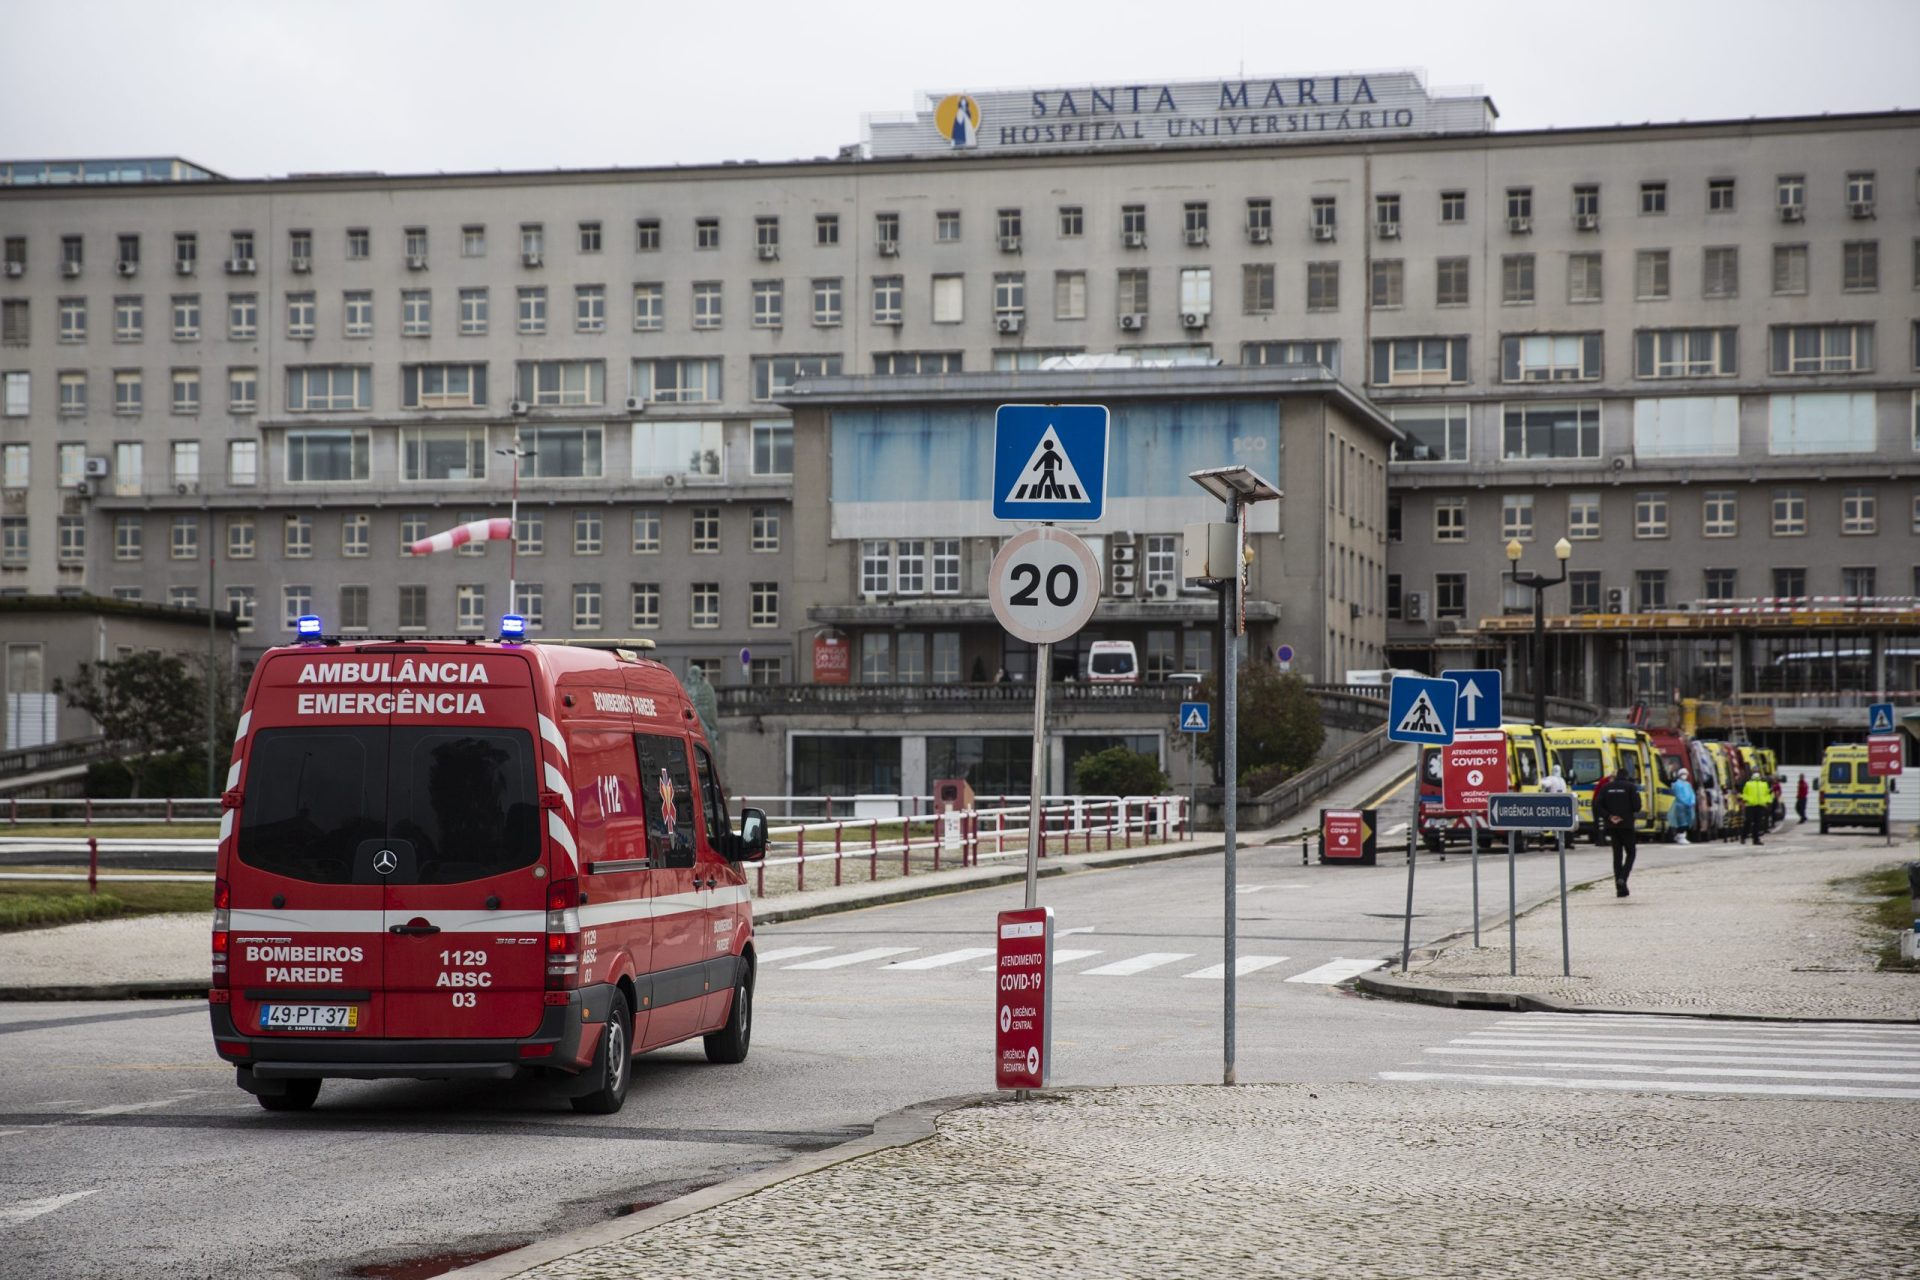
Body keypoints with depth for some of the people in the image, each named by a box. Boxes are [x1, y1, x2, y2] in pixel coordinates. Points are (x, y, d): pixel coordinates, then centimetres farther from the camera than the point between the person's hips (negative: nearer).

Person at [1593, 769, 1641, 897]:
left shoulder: (1606, 787, 7)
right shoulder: (1631, 787, -4)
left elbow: (1597, 805, -4)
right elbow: (1637, 806, -12)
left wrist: (1609, 816, -6)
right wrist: (1627, 811, 7)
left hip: (1611, 825, 4)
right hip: (1626, 825, -4)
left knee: (1617, 855, 10)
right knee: (1630, 853, 8)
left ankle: (1620, 888, 7)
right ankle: (1622, 879, -15)